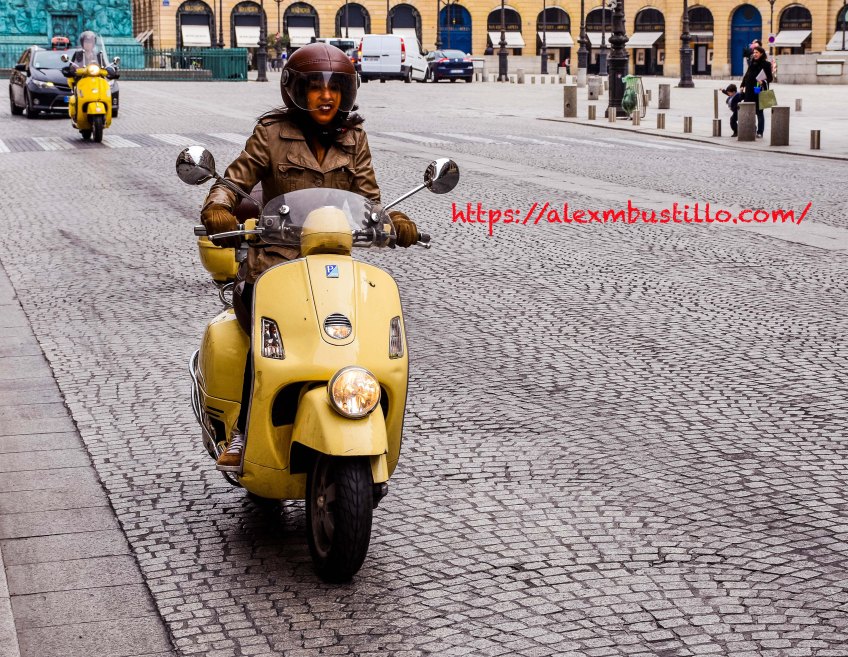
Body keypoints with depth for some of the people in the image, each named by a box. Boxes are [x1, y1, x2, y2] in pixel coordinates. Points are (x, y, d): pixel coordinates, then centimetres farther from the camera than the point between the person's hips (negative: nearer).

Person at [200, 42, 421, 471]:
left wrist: (394, 221, -12)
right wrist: (217, 209, -24)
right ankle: (243, 431, -16)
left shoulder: (353, 139, 14)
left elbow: (368, 199, 9)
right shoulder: (273, 133, 4)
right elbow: (235, 179, -2)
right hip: (276, 259, -3)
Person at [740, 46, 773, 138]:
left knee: (759, 112, 0)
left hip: (759, 91, -5)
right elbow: (746, 75, 19)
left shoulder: (766, 64, -4)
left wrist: (763, 81, -23)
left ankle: (760, 132, 6)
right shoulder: (752, 62, 13)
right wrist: (742, 85, 14)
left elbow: (770, 78, -6)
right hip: (749, 91, 5)